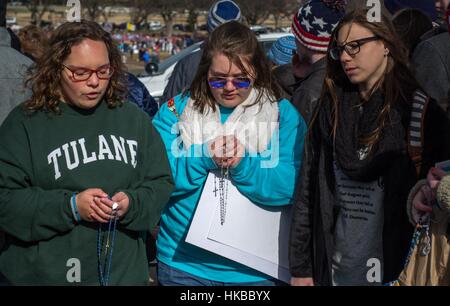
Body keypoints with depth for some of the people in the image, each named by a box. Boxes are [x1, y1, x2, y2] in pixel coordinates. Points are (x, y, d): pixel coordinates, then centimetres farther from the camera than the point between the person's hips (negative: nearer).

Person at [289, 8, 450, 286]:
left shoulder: (418, 109, -6)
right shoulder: (331, 111, 6)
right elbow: (307, 191, 5)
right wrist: (300, 267, 2)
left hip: (395, 270, -3)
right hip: (334, 270, 3)